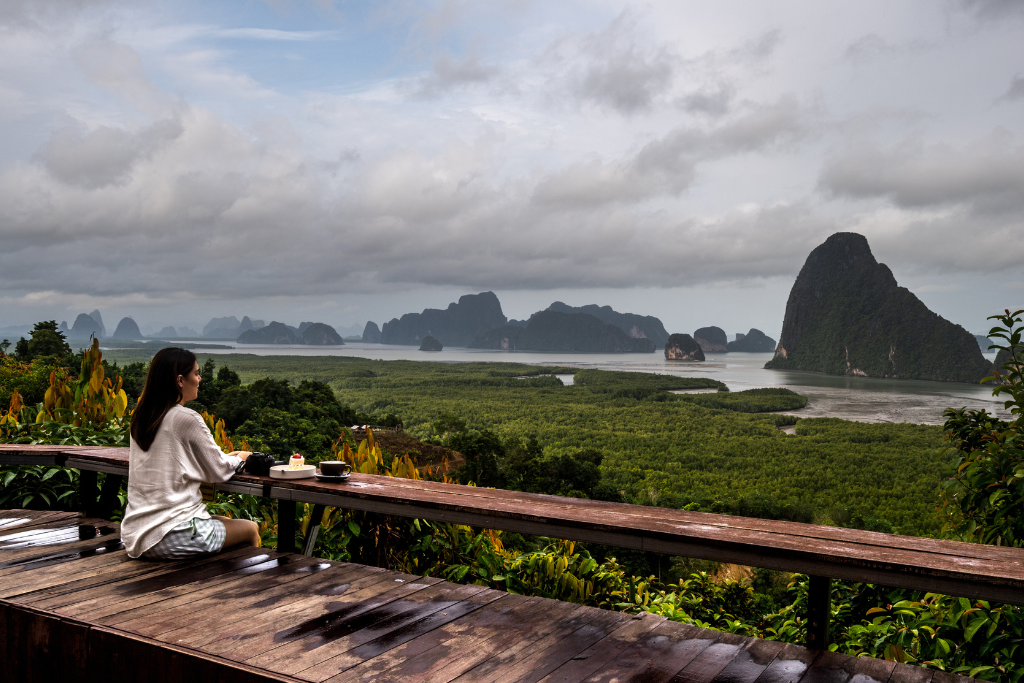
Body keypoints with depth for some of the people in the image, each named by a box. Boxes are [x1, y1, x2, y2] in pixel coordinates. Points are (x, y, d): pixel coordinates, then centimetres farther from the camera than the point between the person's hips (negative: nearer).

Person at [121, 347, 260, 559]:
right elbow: (219, 472, -9)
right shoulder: (186, 419, -17)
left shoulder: (140, 417, 7)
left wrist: (227, 457, 18)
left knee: (224, 521, 28)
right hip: (172, 538, -8)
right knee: (250, 529, 14)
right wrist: (240, 457, 13)